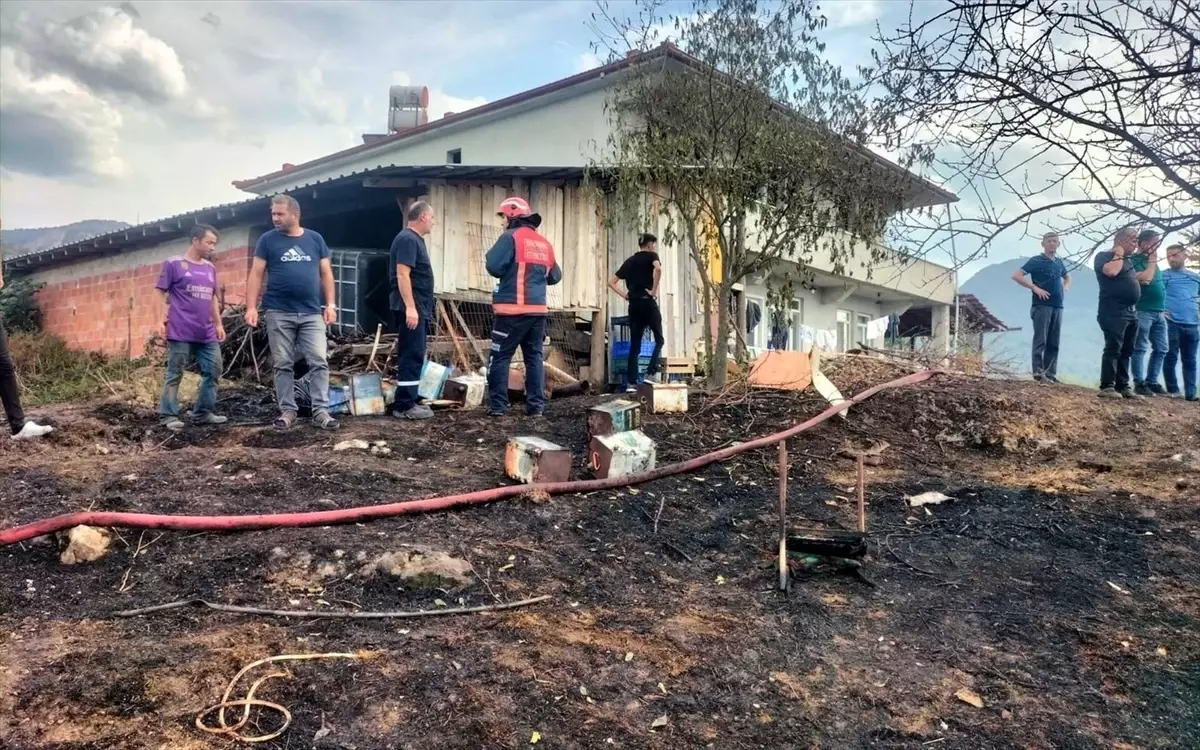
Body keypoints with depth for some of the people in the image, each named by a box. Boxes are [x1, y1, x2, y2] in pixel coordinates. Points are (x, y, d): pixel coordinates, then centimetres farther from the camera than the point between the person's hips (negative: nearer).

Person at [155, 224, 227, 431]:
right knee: (175, 374, -1)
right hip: (181, 332, -6)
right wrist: (162, 320, -12)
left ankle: (204, 412, 15)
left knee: (213, 372, 5)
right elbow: (163, 294, -2)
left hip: (206, 333, 6)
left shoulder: (210, 268, 16)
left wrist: (218, 324, 17)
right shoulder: (174, 264, -1)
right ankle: (169, 416, 4)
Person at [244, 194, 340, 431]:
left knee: (319, 362, -5)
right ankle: (287, 410, 13)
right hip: (279, 313, -1)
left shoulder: (315, 239, 8)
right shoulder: (268, 240, 4)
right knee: (283, 365, 4)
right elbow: (256, 274, 2)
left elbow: (326, 274, 11)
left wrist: (330, 304, 2)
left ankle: (321, 411, -1)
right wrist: (251, 307, -6)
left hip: (312, 313, 1)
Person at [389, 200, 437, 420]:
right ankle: (404, 406, -6)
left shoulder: (415, 239, 18)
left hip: (417, 308, 10)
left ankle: (409, 401, 18)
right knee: (411, 356, -9)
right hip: (411, 308, -10)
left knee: (413, 356, 12)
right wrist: (410, 307, -26)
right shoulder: (408, 239, -13)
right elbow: (402, 274, -21)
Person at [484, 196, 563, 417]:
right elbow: (555, 276, 18)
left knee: (500, 357, 1)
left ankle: (498, 406, 1)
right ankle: (536, 405, 10)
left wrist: (491, 253, 7)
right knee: (534, 357, 11)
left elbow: (494, 267, -12)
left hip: (512, 309, -6)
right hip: (538, 310, 6)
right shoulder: (545, 243, 13)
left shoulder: (510, 237, -6)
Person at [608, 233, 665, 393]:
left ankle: (631, 383, 1)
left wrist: (625, 295, 11)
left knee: (634, 345, 6)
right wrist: (654, 290, -16)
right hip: (647, 302, -5)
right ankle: (651, 374, -6)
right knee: (659, 339, 8)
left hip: (633, 305, 5)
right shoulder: (651, 255, 0)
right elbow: (658, 269, -24)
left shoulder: (629, 261, 17)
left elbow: (612, 282, 18)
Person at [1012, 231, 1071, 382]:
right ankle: (1038, 372, -9)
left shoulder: (1059, 262, 15)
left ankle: (1050, 373, 9)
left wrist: (1066, 287, 12)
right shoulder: (1036, 261, -3)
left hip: (1057, 306, 6)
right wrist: (1034, 287, -16)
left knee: (1053, 343, 6)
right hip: (1041, 306, -6)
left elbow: (1067, 277, 34)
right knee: (1040, 340, -9)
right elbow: (1016, 276, -11)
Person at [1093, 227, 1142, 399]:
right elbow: (1111, 271, -24)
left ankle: (1122, 386, 13)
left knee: (1126, 352, 9)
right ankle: (1107, 387, -17)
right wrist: (1118, 254, -10)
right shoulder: (1104, 256, -4)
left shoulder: (1127, 260, 23)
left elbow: (1134, 280, 31)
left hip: (1129, 312, 9)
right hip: (1113, 312, -9)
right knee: (1113, 349, -15)